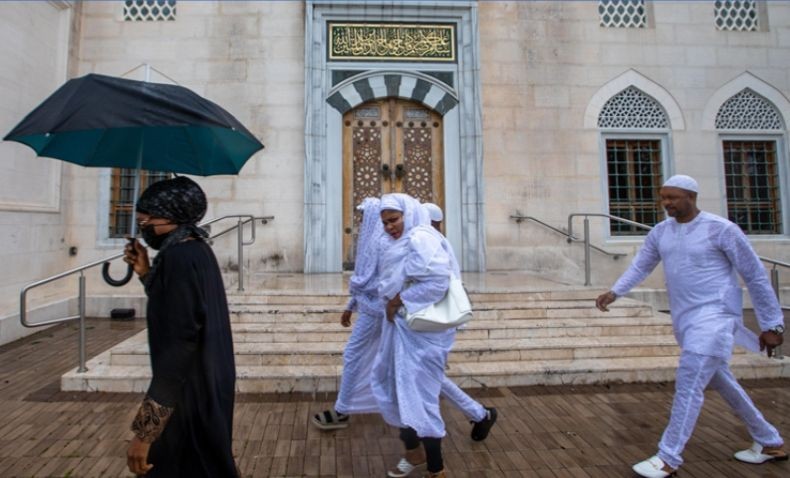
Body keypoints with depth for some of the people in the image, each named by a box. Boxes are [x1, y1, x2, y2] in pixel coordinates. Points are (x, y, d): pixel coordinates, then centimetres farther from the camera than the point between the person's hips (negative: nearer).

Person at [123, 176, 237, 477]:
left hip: (189, 396, -10)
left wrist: (145, 431, -23)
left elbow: (179, 346, -26)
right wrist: (146, 273, 7)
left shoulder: (179, 257, -22)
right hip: (208, 387, 10)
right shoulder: (196, 249, 7)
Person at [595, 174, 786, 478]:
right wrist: (614, 292, -4)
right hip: (686, 319, 8)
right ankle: (769, 442, 40)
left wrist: (772, 324, -3)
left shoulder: (721, 229, -11)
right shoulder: (661, 231, 7)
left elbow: (755, 276, -5)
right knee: (721, 382, 20)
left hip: (714, 316, -7)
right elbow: (640, 267, 11)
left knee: (688, 383, -14)